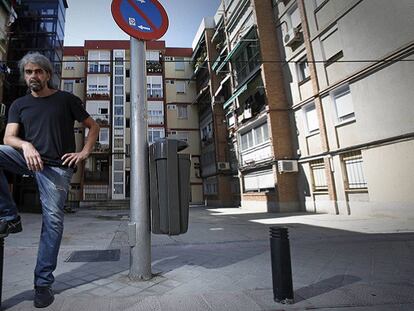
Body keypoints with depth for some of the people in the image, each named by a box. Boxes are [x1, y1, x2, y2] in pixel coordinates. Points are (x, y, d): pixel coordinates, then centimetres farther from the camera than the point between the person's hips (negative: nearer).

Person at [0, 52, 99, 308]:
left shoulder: (66, 100, 7)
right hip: (29, 159, 4)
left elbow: (93, 126, 8)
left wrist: (84, 153, -5)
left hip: (58, 166, -3)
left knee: (53, 219, -7)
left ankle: (43, 283, 4)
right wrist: (25, 145, -21)